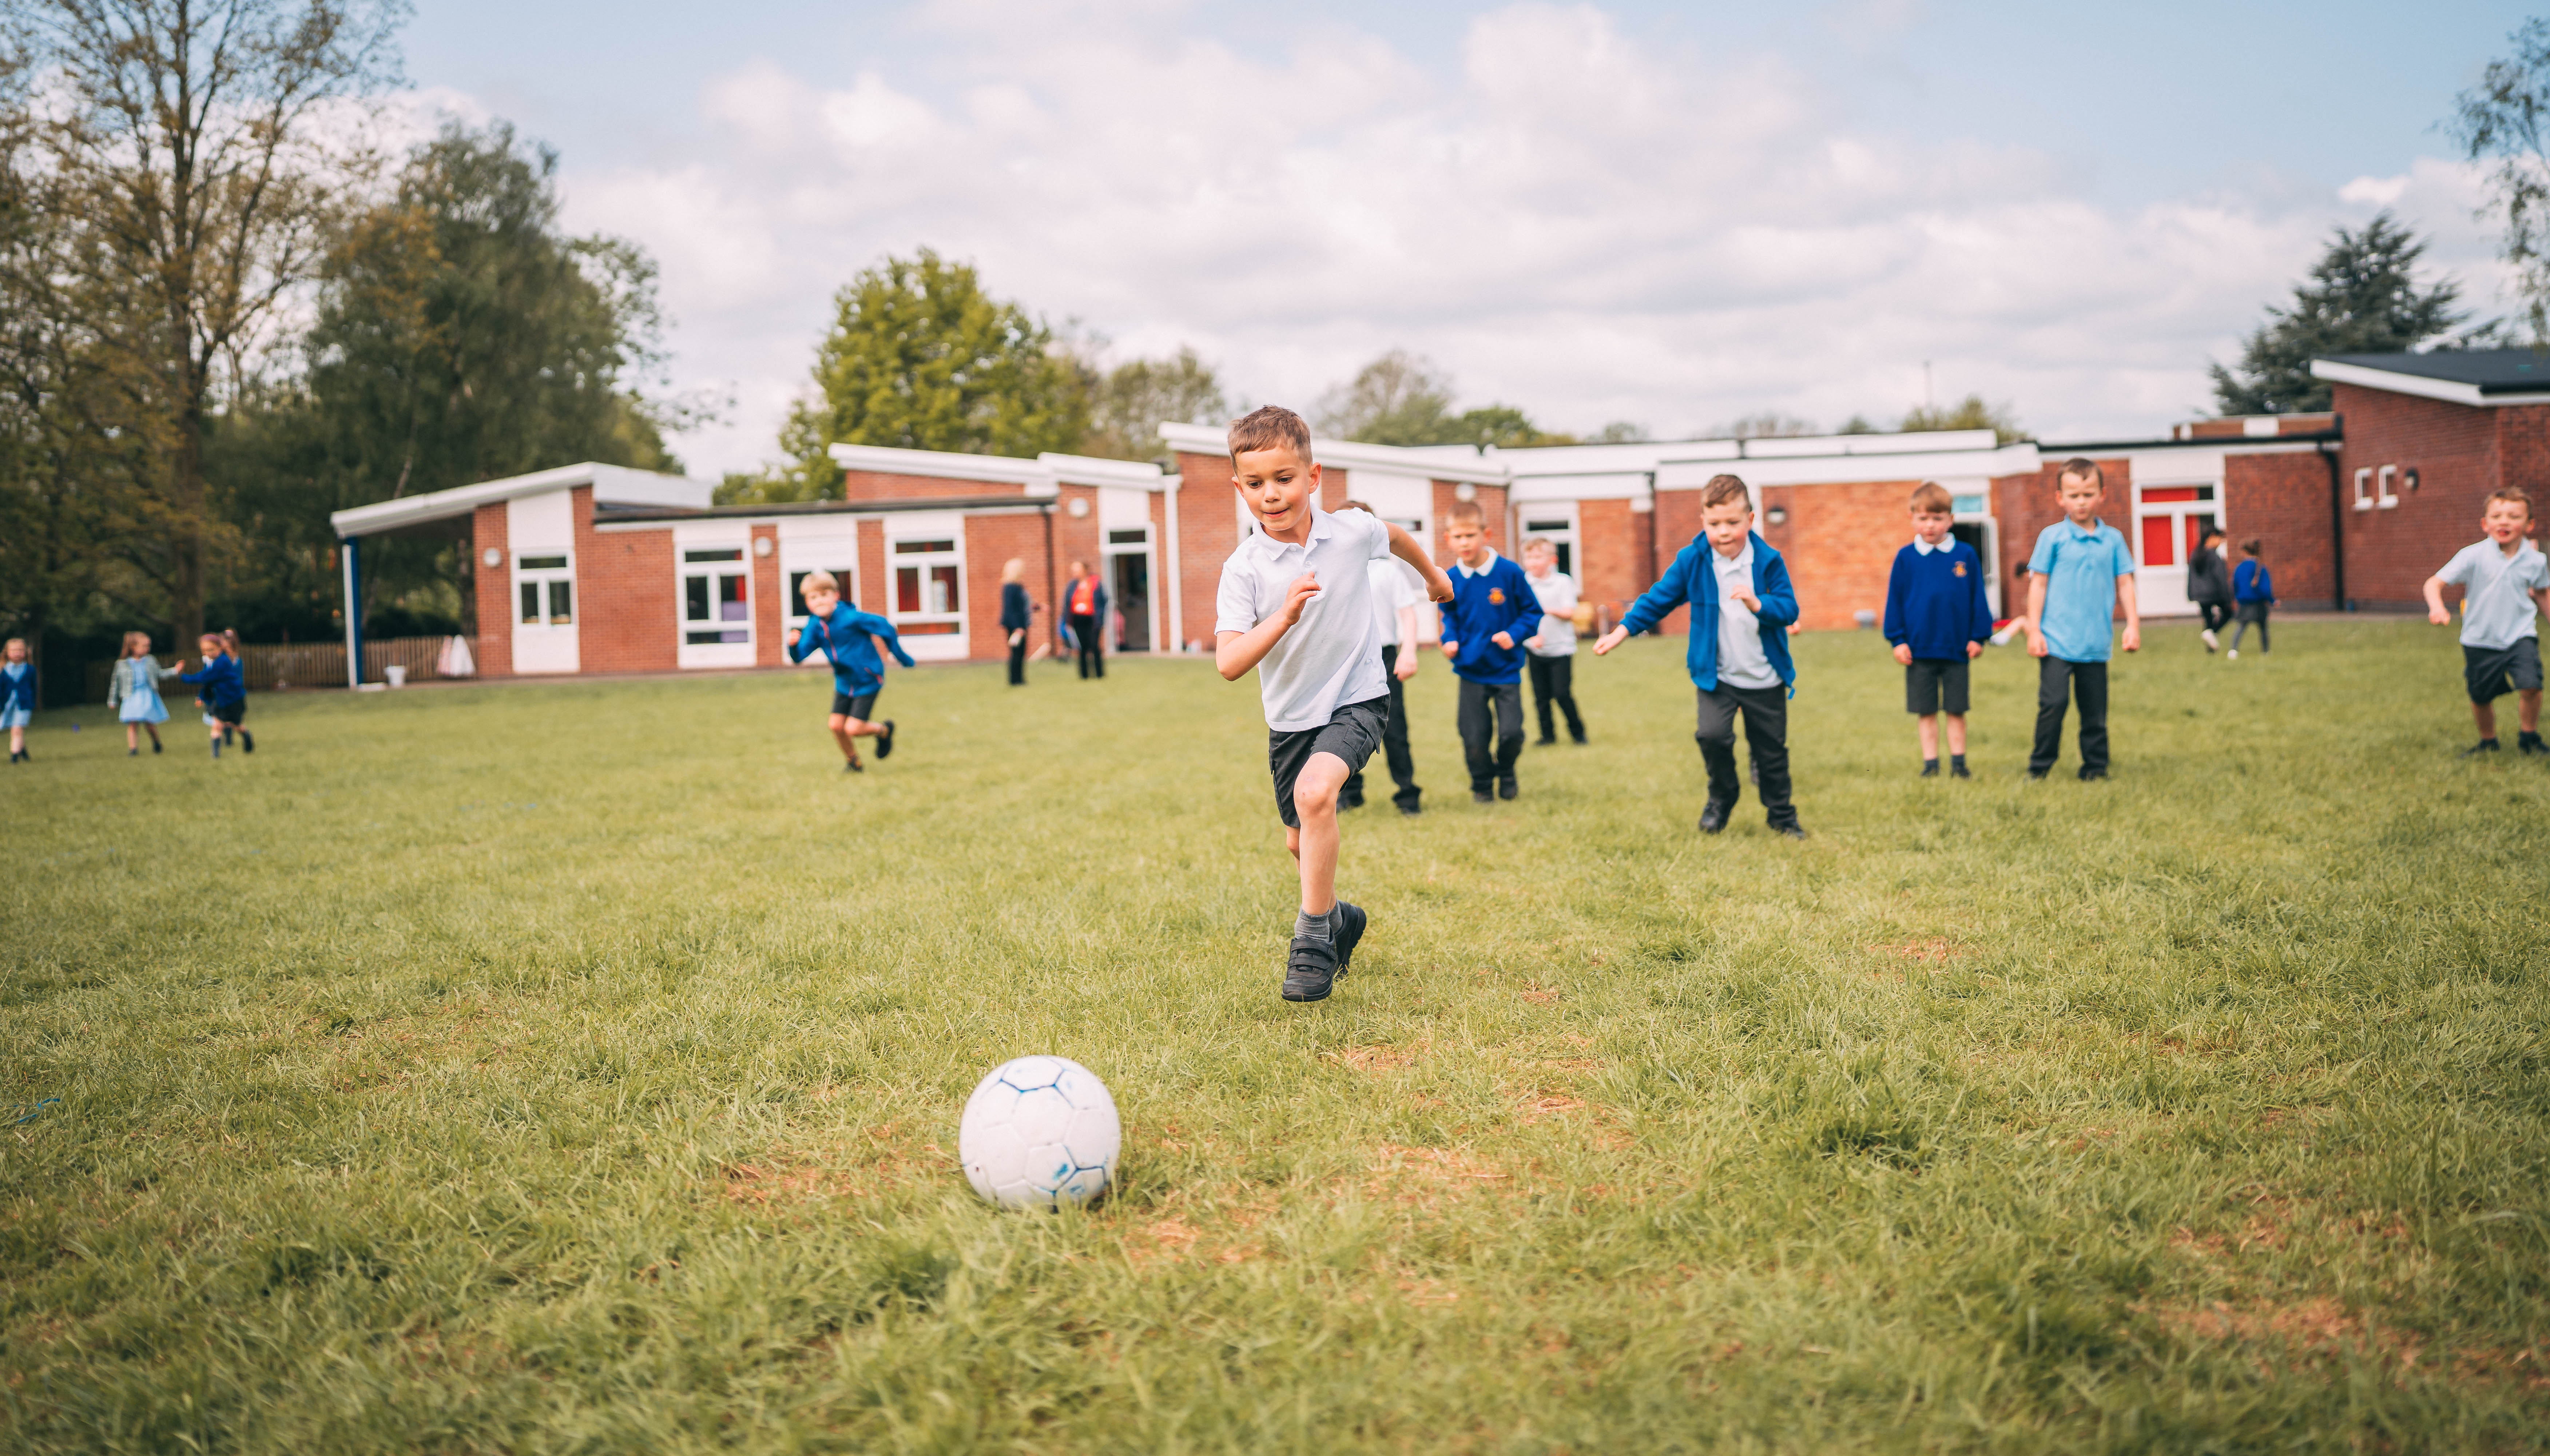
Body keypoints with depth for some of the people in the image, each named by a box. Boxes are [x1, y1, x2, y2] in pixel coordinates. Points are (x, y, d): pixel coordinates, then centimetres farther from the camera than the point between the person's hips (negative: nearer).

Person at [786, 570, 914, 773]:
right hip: (844, 683, 6)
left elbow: (885, 627, -15)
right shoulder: (815, 626, -7)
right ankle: (853, 762, 28)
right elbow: (800, 656, -11)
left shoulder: (851, 618, -24)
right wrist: (794, 645, -35)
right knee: (836, 725, 2)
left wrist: (901, 656, -5)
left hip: (867, 680, -6)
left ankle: (884, 730, 20)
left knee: (853, 729, -12)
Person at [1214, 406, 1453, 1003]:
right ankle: (1339, 916, 47)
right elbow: (1228, 664, -24)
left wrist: (1432, 573, 33)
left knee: (1314, 793, -29)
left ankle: (1313, 936, -15)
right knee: (1300, 842, 17)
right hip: (1290, 715, 3)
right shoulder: (1244, 568, -15)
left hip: (1357, 698, -3)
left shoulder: (1352, 532, -11)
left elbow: (1395, 536, 15)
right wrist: (1284, 616, -37)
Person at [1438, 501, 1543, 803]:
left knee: (1511, 732, -9)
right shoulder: (1451, 580, -4)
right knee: (1474, 739, 0)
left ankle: (1506, 773, 23)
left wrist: (1513, 634, -16)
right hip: (1470, 671, 2)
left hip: (1506, 669, -2)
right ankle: (1482, 786, 26)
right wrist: (1450, 640, -5)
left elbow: (1532, 611, 0)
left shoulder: (1509, 572, -10)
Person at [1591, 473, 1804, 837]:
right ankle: (1722, 796, 8)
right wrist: (1623, 630, -4)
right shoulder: (1692, 561, -7)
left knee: (1771, 749, 10)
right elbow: (1658, 599, 2)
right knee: (1712, 735, -20)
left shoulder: (1768, 561, -8)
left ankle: (1781, 816, 31)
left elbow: (1789, 609, -11)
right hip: (1715, 675, 0)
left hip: (1765, 679, 0)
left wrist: (1759, 604, -31)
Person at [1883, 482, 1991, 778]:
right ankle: (1930, 763, 17)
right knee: (1927, 712, 8)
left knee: (1956, 710, 8)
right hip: (1919, 649, 0)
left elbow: (1978, 598, 5)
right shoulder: (1906, 558, -2)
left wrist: (1978, 637, 3)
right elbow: (1895, 600, 2)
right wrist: (1898, 640, -2)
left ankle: (1958, 762, 18)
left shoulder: (1966, 556, -1)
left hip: (1956, 648, 0)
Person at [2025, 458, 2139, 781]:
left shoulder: (2113, 539, 8)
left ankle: (2095, 768, 18)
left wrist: (2133, 624, 4)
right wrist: (2033, 630, -4)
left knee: (2095, 709, 8)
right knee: (2053, 703, -10)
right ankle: (2039, 767, 1)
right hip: (2057, 641, -3)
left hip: (2096, 643, 3)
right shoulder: (2052, 537, 0)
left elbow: (2124, 584, 11)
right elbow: (2038, 584, 0)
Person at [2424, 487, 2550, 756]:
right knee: (2480, 697, 10)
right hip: (2480, 640, -1)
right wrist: (2437, 608, -34)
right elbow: (2434, 583, -17)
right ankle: (2488, 741, 37)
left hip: (2520, 635, 1)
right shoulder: (2473, 556, -13)